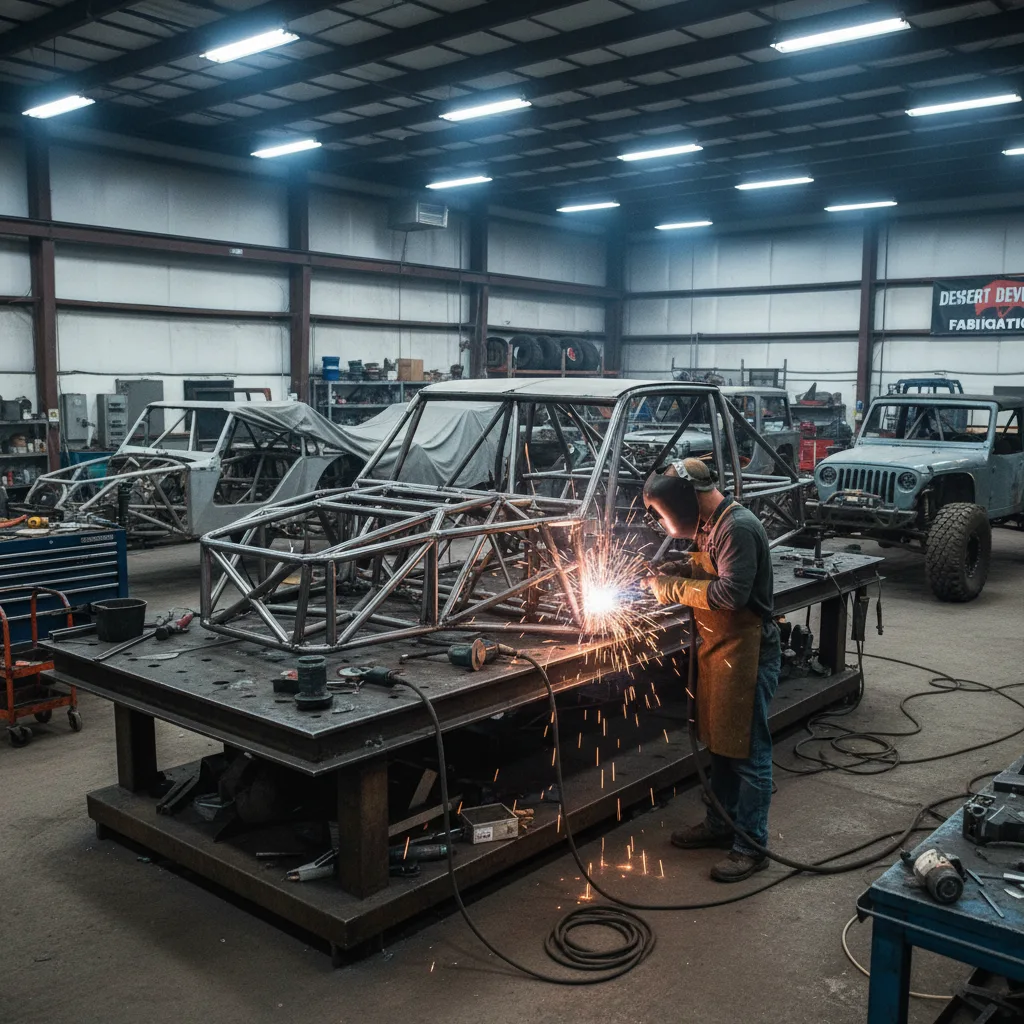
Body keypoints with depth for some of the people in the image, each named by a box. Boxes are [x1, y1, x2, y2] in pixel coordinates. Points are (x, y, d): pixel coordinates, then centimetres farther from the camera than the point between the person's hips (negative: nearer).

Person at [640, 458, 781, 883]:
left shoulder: (738, 527, -21)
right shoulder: (710, 525, 9)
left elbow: (732, 592, -28)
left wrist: (675, 588, -19)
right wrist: (677, 570, 4)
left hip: (747, 654, -10)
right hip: (717, 650, 10)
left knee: (748, 752, 1)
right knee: (720, 744, 20)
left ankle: (751, 846, 12)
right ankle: (719, 824, 35)